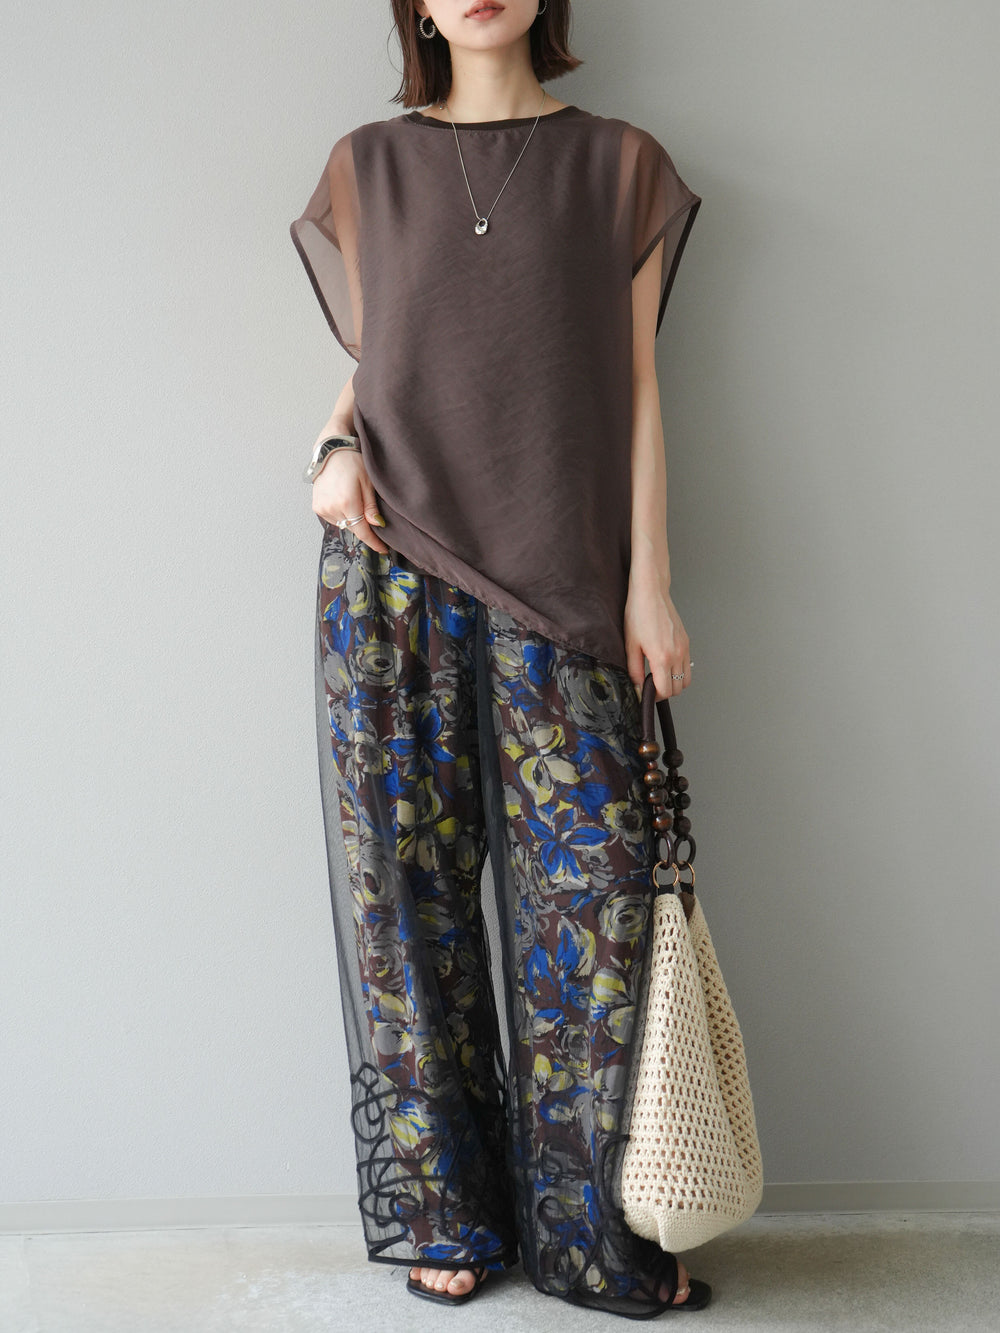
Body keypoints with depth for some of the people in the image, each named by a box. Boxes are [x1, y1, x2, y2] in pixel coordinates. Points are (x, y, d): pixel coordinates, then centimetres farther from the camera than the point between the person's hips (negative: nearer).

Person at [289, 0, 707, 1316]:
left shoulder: (617, 165, 9)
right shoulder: (369, 167, 13)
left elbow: (636, 383, 5)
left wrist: (650, 581, -2)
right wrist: (338, 450, -4)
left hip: (555, 577, -1)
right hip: (395, 566, 1)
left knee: (591, 880, -4)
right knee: (409, 879, 2)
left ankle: (593, 1229, 11)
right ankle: (442, 1208, 17)